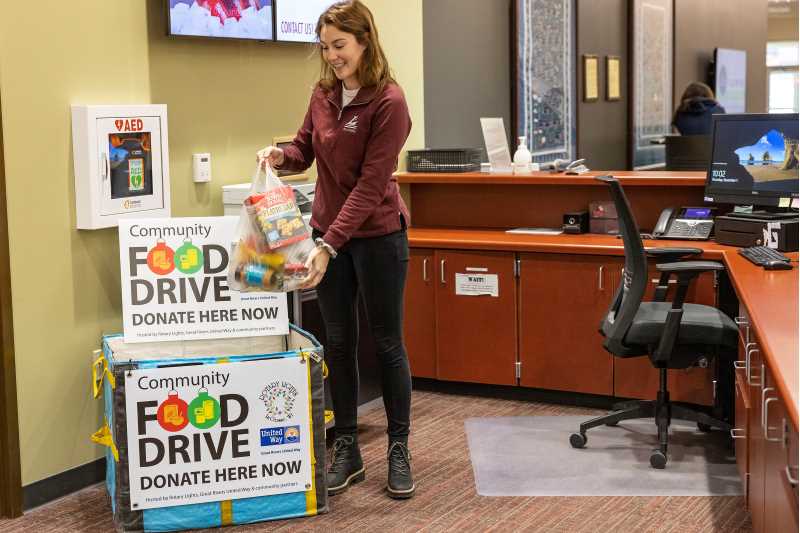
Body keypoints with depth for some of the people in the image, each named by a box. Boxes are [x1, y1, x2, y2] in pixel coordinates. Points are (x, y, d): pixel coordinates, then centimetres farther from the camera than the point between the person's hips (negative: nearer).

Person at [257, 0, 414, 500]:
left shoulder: (389, 101, -17)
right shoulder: (324, 93, 2)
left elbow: (370, 184, -20)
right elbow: (307, 148, 16)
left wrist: (330, 244, -24)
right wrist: (280, 155, -8)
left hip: (377, 236, -6)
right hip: (330, 233, 6)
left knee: (387, 342, 5)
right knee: (339, 343, 9)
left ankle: (399, 451, 17)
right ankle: (347, 450, 19)